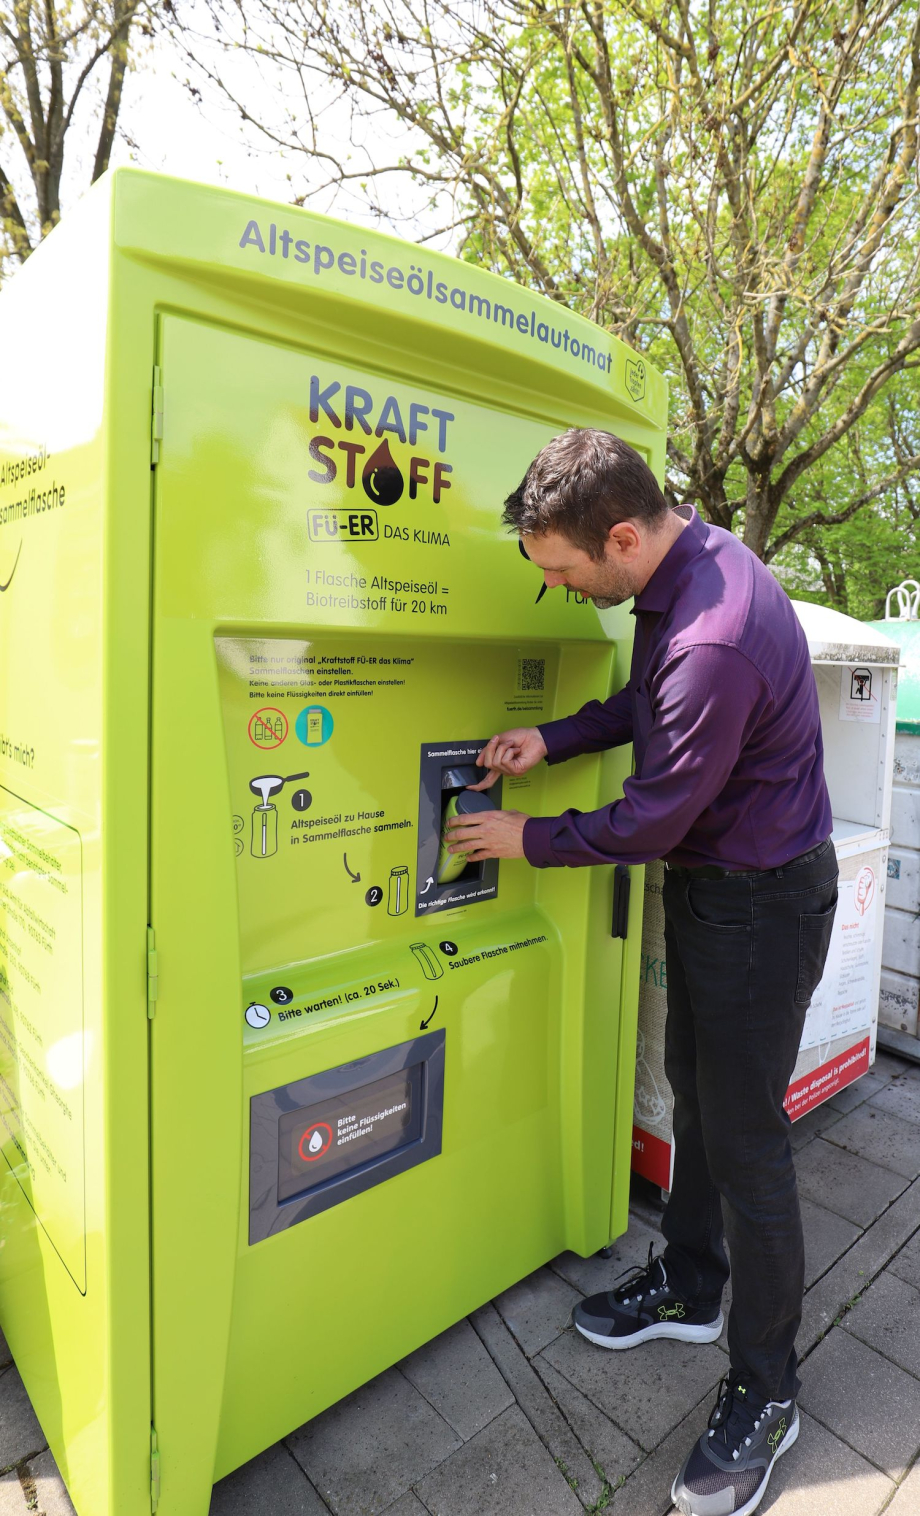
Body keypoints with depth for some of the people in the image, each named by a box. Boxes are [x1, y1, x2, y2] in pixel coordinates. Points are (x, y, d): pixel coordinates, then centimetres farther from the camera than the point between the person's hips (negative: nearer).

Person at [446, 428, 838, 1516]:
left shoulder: (717, 641, -32)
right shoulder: (685, 558, -1)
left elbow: (650, 821, -23)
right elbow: (647, 699, 14)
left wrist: (527, 839, -8)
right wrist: (552, 738, 1)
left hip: (762, 902, -9)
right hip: (706, 882, 10)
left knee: (744, 1139, 3)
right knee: (694, 1091, 21)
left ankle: (764, 1392, 27)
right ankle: (689, 1286, 43)